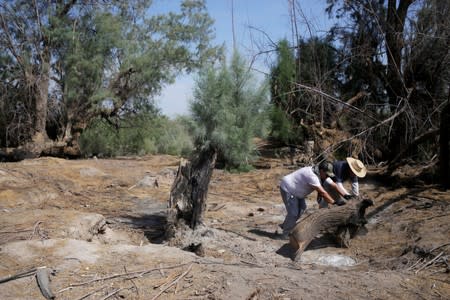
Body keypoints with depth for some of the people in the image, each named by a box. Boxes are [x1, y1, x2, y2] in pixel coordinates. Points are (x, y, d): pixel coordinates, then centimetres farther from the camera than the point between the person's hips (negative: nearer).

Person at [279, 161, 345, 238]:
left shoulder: (317, 174, 0)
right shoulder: (312, 176, -31)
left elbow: (321, 191, 3)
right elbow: (322, 192, -30)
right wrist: (334, 202, -25)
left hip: (294, 189, 10)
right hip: (287, 189, -10)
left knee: (302, 208, 14)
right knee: (293, 213, -10)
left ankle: (284, 225, 26)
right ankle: (285, 235, 4)